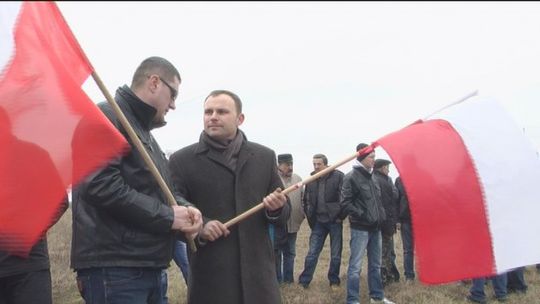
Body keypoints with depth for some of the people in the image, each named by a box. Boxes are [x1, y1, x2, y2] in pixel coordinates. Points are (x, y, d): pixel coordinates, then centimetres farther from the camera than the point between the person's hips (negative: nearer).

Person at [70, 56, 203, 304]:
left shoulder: (144, 131, 21)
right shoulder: (106, 117, -10)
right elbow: (101, 186, -23)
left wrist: (183, 208, -1)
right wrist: (168, 216, -16)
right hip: (113, 267, -9)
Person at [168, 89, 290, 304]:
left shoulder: (265, 157, 8)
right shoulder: (182, 160, 0)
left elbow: (283, 216, 12)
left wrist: (276, 209, -10)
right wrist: (198, 227, -19)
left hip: (258, 273, 3)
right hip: (209, 276, -2)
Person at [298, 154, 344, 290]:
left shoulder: (338, 176, -9)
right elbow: (307, 200, 12)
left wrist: (340, 215, -14)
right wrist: (310, 216, 4)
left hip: (334, 220, -3)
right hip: (318, 221, 3)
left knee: (336, 254, 9)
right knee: (312, 253, 6)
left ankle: (334, 281, 25)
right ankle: (304, 281, 15)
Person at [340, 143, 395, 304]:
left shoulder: (370, 176, 13)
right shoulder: (352, 177, -12)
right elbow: (345, 203, -17)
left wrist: (381, 216, 11)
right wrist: (362, 215, -18)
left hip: (375, 228, 8)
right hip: (360, 229, -8)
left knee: (375, 265, 17)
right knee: (355, 266, -2)